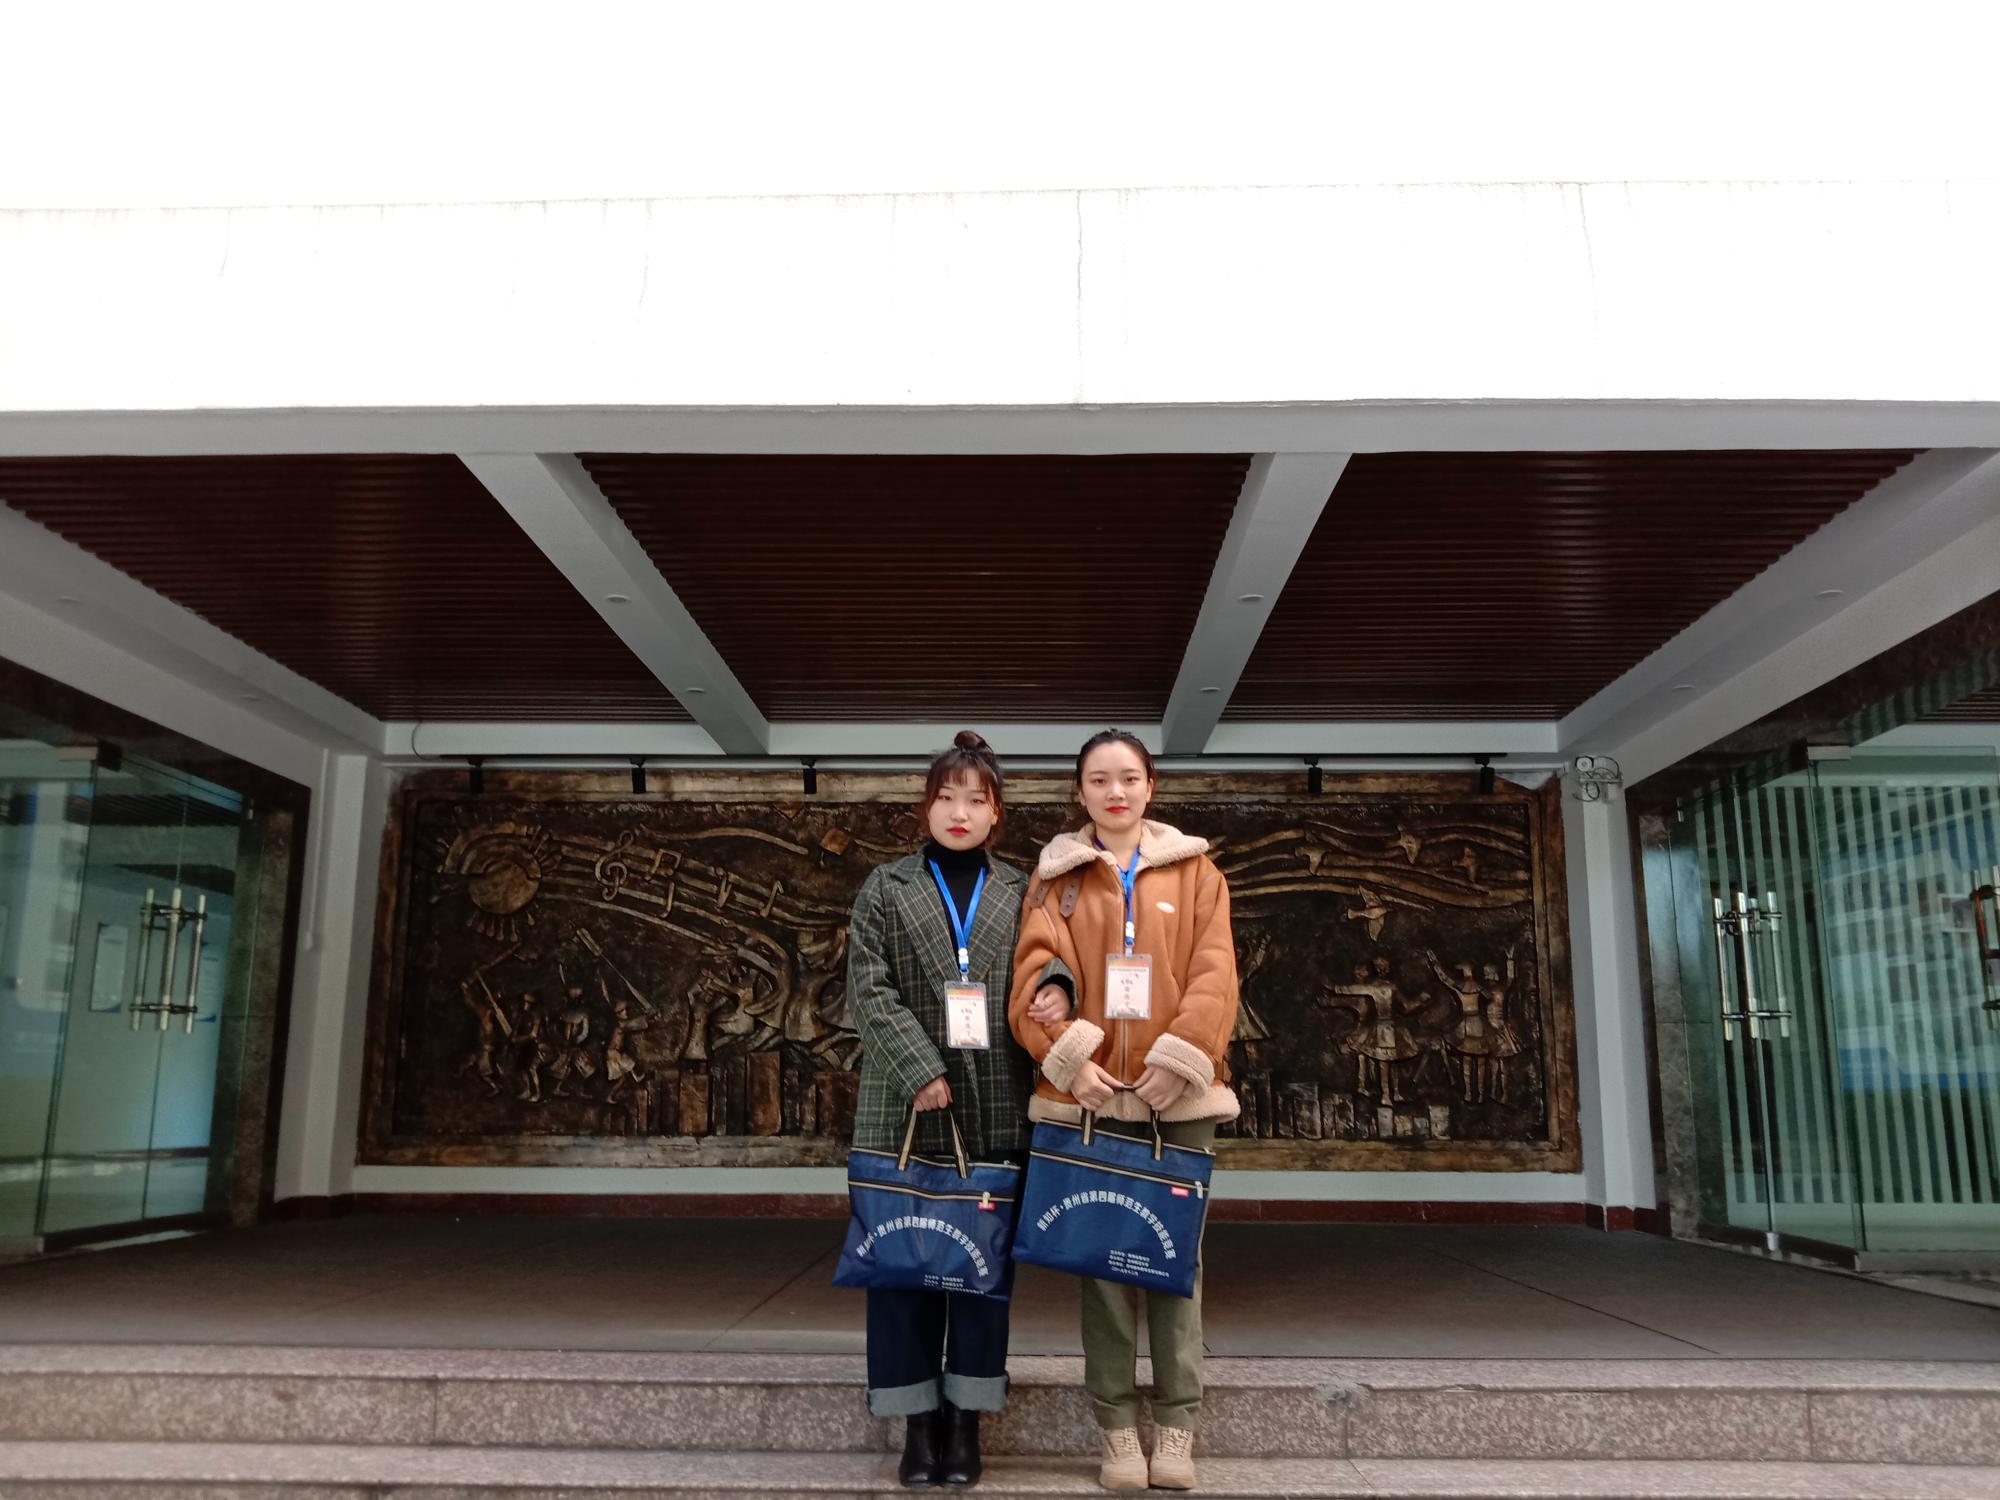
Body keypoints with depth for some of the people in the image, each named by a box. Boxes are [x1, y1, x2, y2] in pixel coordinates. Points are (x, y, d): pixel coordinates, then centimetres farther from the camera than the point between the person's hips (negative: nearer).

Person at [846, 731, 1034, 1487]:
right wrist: (922, 1071, -15)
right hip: (906, 1109, -1)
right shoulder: (885, 887, 4)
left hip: (996, 1113, 1)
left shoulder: (1022, 893, 8)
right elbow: (869, 992, -4)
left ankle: (967, 1418, 20)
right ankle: (919, 1419, 18)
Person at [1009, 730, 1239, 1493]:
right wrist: (1069, 1056, -16)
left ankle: (1177, 1426, 14)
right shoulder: (1055, 876, 9)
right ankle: (1118, 1426, 15)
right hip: (1090, 1090, 0)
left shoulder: (1194, 870, 9)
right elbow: (1034, 974, -2)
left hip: (1177, 1091, 0)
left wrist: (1178, 1060, -12)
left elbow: (1214, 976, 0)